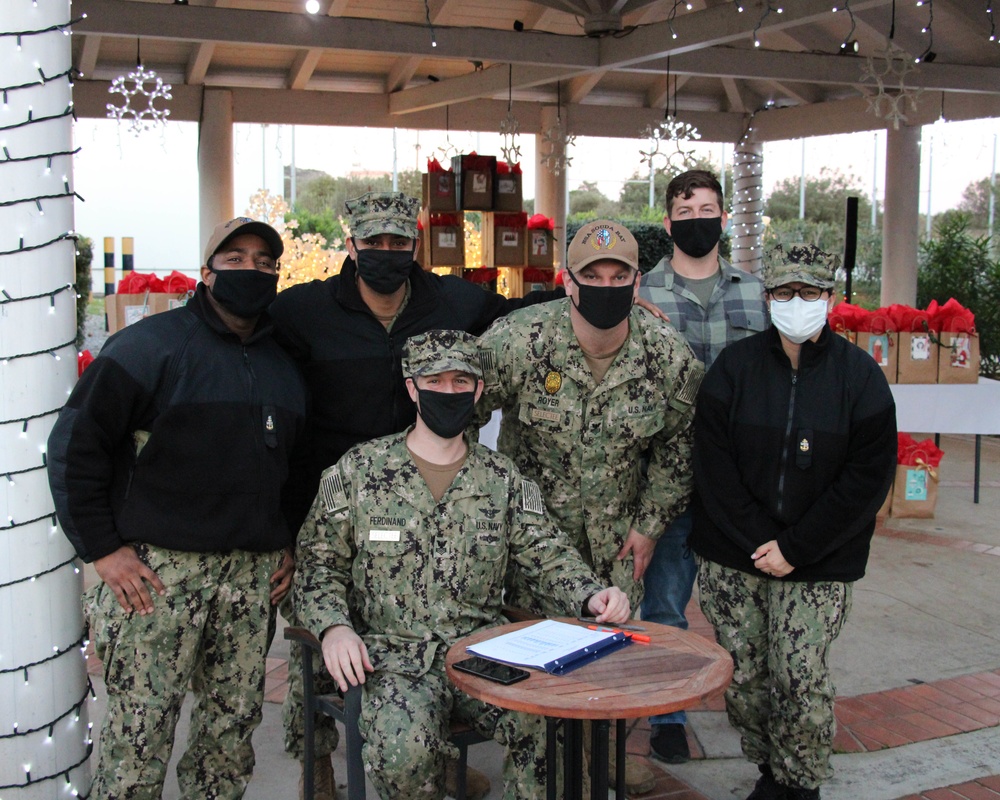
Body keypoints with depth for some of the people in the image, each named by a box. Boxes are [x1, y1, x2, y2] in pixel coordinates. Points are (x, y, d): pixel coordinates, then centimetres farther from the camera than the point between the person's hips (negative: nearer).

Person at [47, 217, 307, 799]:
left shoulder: (285, 366, 15)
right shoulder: (153, 346, -4)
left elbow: (299, 464, 25)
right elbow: (75, 443, -7)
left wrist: (288, 545, 14)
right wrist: (100, 547, -10)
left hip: (254, 575, 5)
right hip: (156, 571, -5)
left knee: (234, 728, 10)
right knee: (140, 735, -2)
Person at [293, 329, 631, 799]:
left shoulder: (502, 478, 10)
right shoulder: (358, 471, 4)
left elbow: (547, 555, 8)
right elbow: (319, 564, 6)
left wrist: (590, 596, -13)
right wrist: (334, 625, -13)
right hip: (391, 655, -2)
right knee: (405, 752, -31)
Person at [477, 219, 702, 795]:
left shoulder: (671, 356, -13)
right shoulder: (517, 342, -22)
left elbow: (679, 446, 1)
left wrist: (649, 525, 2)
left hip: (615, 525, 2)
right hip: (532, 515, -2)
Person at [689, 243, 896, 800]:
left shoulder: (861, 376, -1)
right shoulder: (735, 366, 2)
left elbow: (868, 476, -5)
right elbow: (714, 464, -2)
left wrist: (794, 550, -11)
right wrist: (757, 541, -11)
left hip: (817, 568, -1)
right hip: (731, 561, 2)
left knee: (801, 679, -5)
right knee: (742, 678, 6)